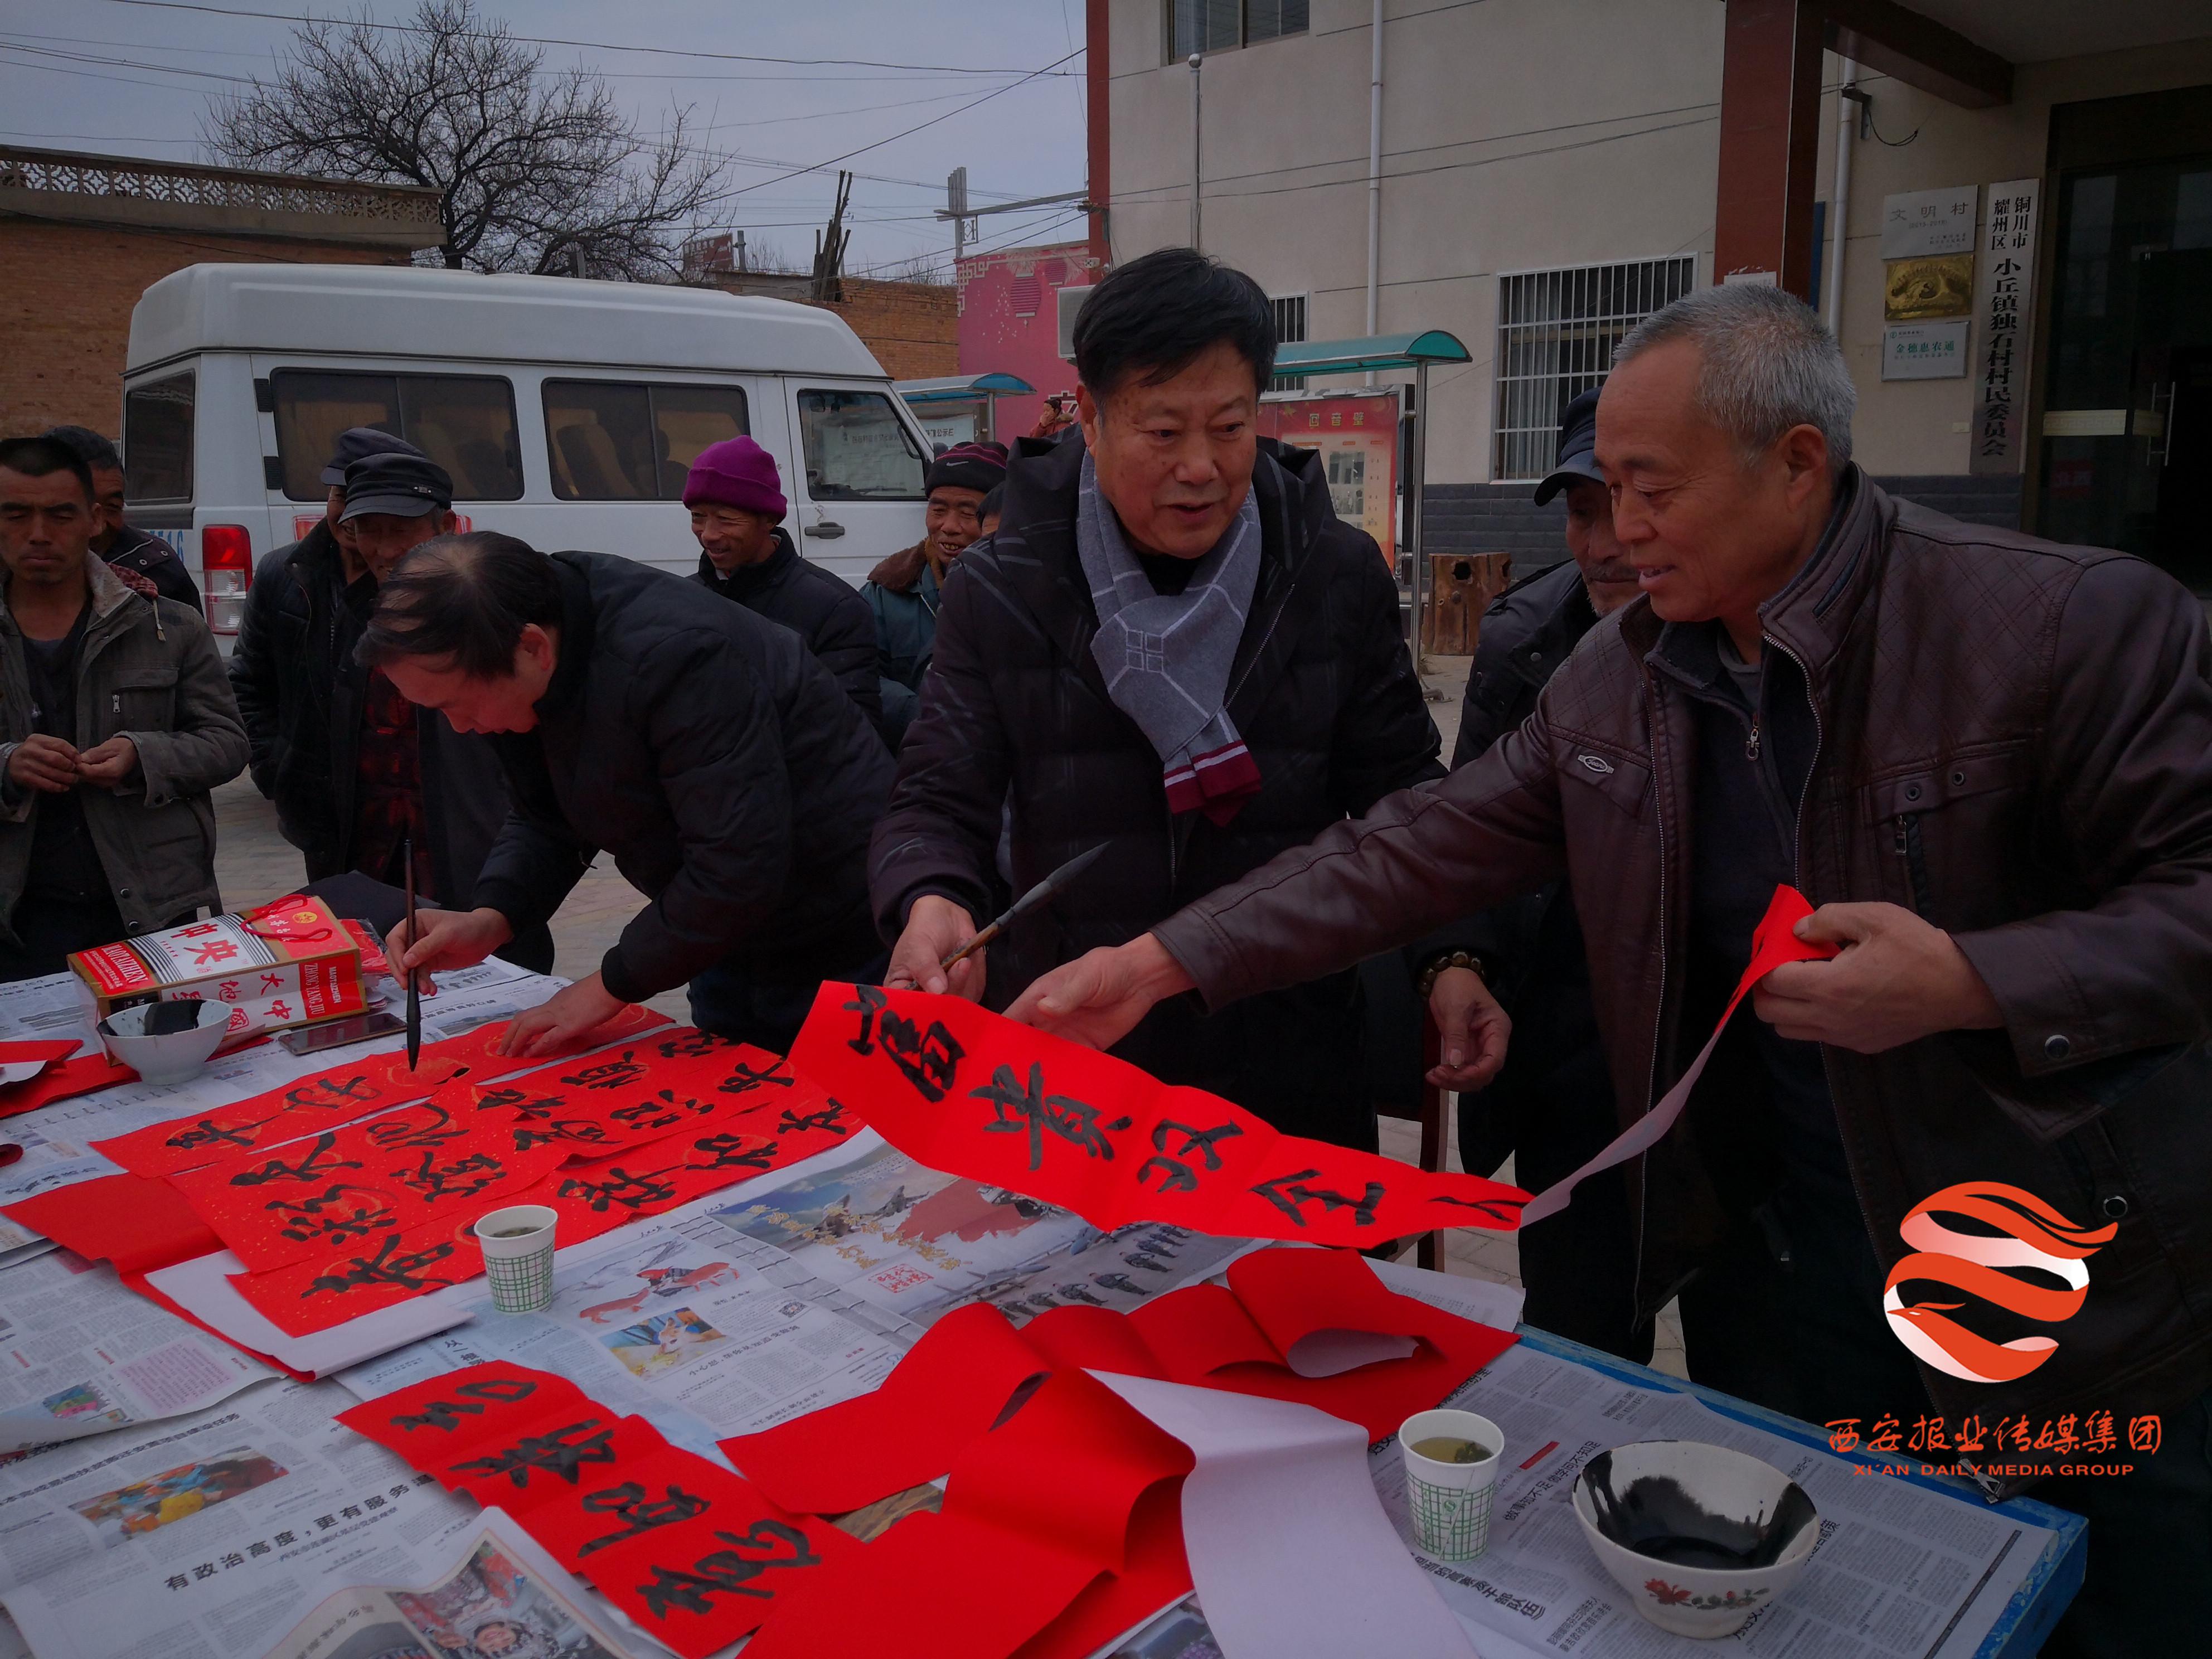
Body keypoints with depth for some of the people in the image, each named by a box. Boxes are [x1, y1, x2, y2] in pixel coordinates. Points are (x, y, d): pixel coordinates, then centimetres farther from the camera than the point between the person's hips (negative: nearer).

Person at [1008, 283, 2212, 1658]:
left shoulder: (2078, 620, -18)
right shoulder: (1618, 675, -1)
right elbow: (1422, 849, -2)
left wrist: (1969, 982, -31)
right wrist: (1161, 962, -7)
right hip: (1761, 1259, 4)